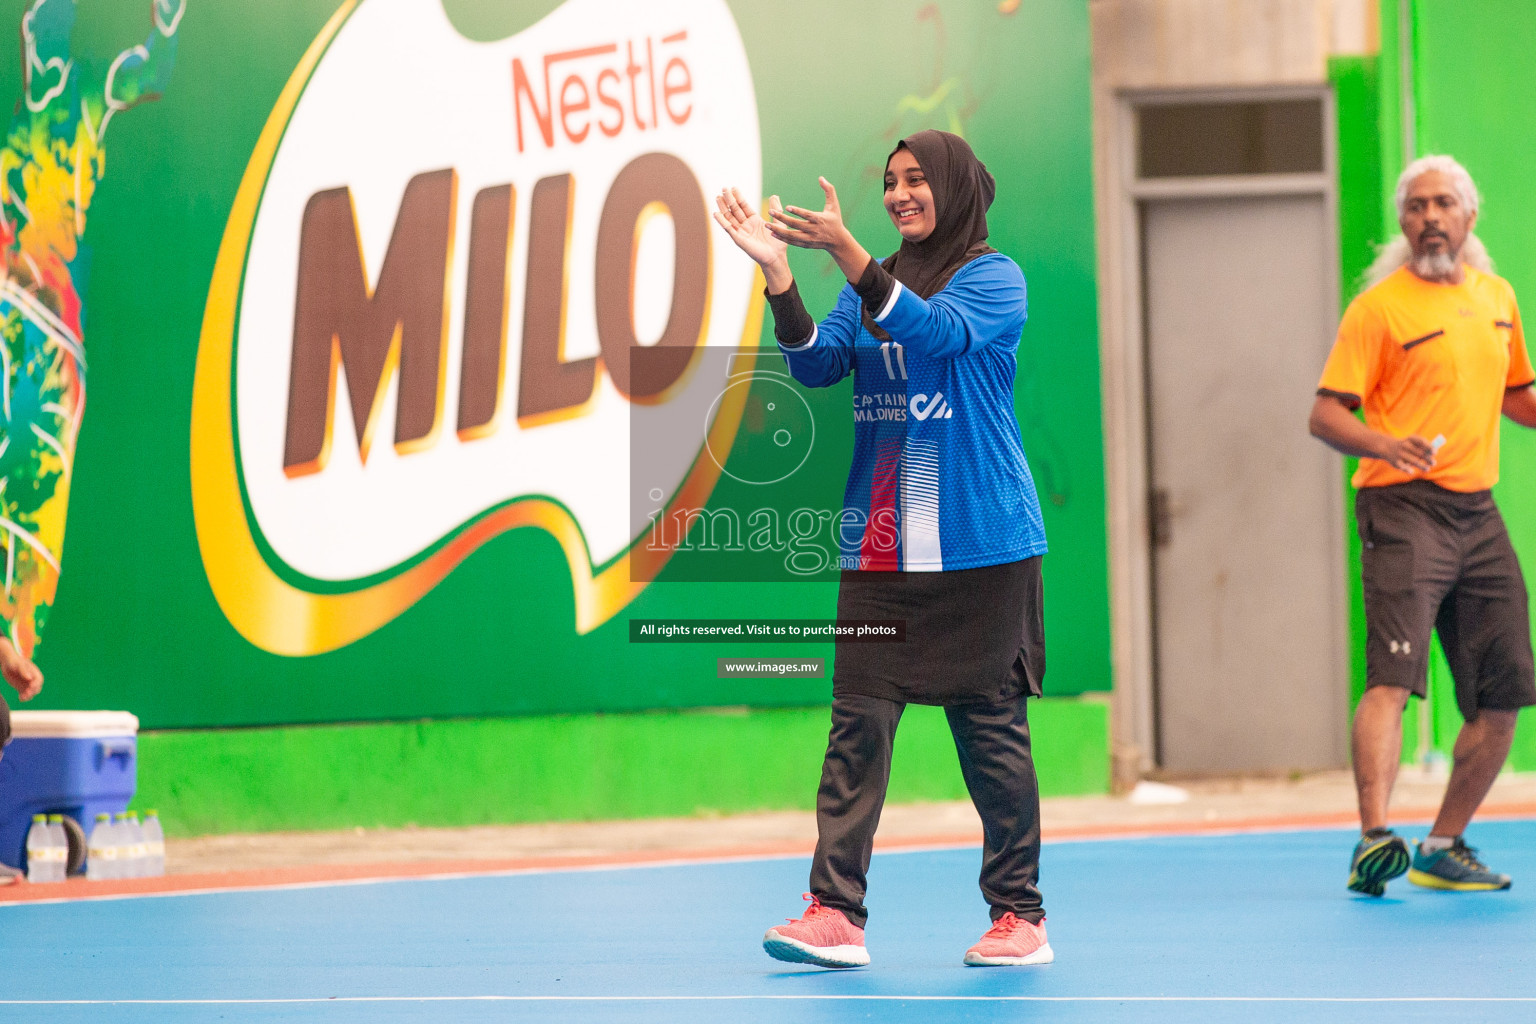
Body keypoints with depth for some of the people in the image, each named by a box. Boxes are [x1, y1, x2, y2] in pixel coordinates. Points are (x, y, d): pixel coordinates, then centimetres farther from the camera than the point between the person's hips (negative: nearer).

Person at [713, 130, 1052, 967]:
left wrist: (846, 252, -31)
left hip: (979, 544, -4)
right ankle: (835, 913, -8)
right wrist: (777, 271, -13)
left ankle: (1020, 912, 10)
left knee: (989, 724, 1)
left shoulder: (994, 278, -1)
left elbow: (932, 331, -21)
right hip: (879, 547, 5)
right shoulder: (872, 285, 15)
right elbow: (816, 364, 1)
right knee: (858, 717, -5)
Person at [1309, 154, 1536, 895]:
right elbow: (1324, 414, -10)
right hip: (1404, 507, -6)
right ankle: (1374, 839, -27)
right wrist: (1387, 446, -27)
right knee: (1393, 677, -20)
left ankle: (1444, 849, 18)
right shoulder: (1380, 307, -5)